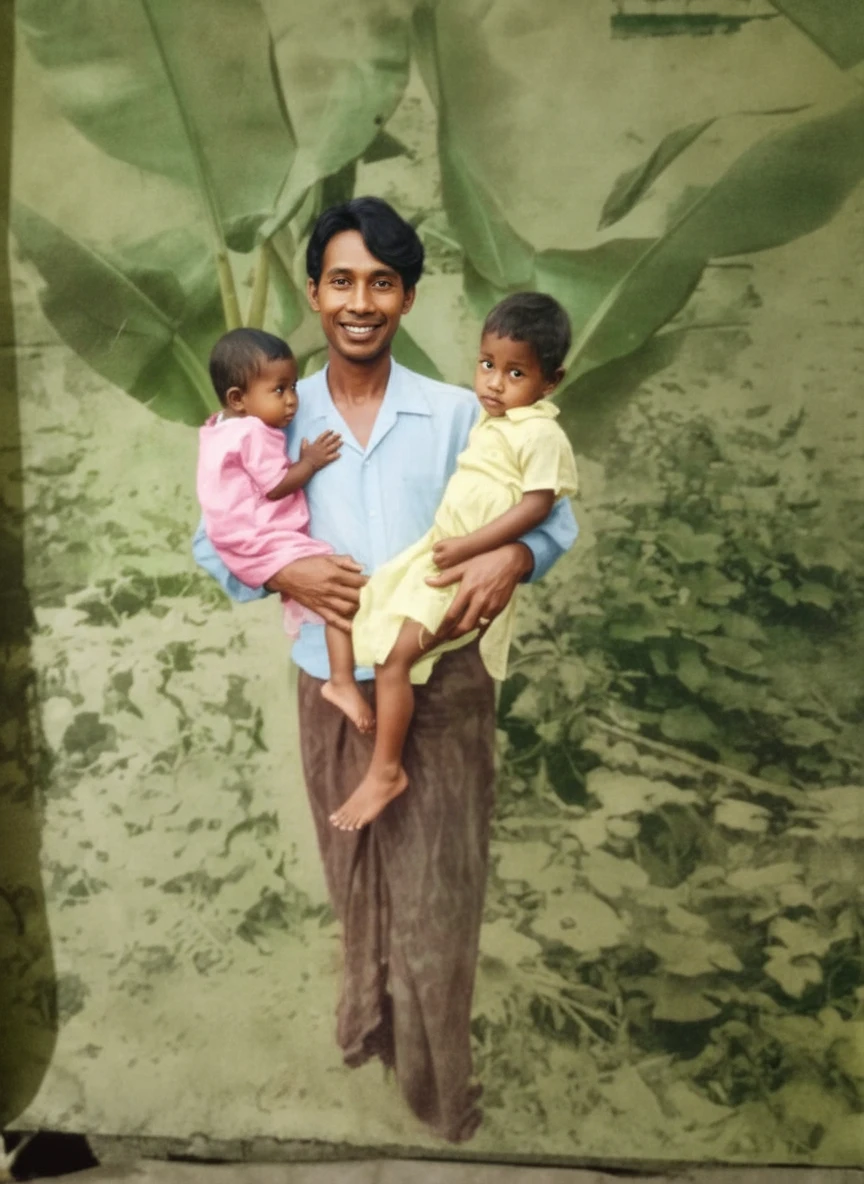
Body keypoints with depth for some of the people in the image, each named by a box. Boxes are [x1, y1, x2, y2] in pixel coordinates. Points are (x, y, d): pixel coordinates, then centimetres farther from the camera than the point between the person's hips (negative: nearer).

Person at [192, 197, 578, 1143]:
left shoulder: (456, 415, -6)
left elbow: (552, 512, -3)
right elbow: (212, 537, 5)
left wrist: (512, 556, -25)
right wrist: (284, 574, -15)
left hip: (442, 689, -2)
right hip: (332, 690, 2)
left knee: (433, 888, 8)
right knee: (357, 878, 20)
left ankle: (437, 1086, 31)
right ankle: (369, 1017, 48)